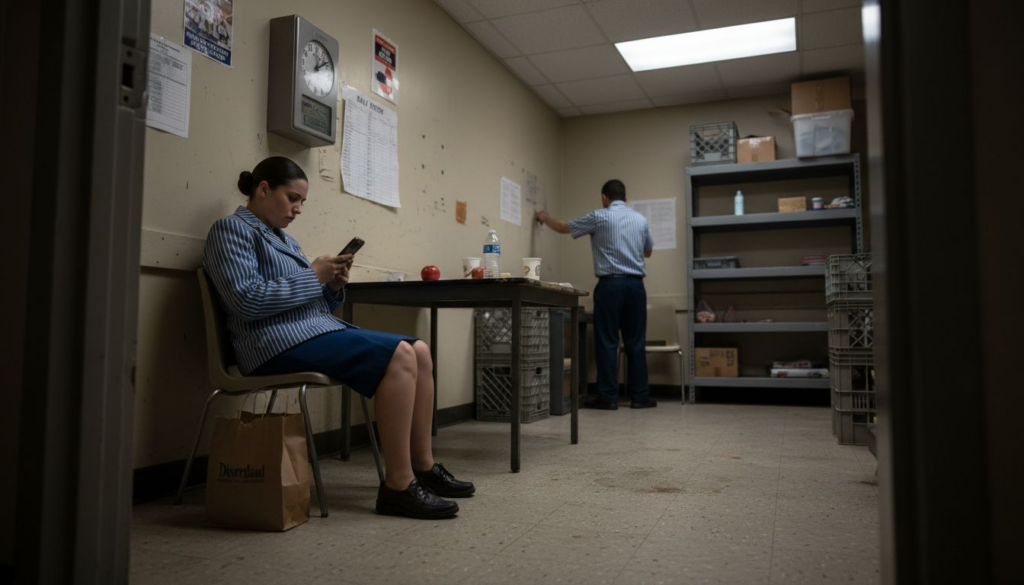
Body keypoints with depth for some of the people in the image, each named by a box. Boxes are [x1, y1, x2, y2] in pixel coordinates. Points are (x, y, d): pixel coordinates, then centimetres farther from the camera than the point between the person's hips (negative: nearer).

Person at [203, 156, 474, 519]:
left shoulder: (284, 239, 25)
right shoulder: (232, 230, 0)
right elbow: (247, 299, -17)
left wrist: (333, 286, 1)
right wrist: (313, 276, -12)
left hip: (318, 329, 9)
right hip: (280, 341, -9)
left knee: (419, 351, -6)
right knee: (398, 356, -25)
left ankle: (423, 466, -3)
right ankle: (398, 485, -23)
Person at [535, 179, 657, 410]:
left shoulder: (599, 217, 0)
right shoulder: (641, 219, 11)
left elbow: (564, 227, 12)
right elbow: (648, 252, 25)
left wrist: (544, 218, 31)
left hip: (610, 284, -4)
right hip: (635, 284, 4)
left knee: (607, 342, 0)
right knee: (635, 342, 7)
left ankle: (608, 398, 1)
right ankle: (640, 396, 10)